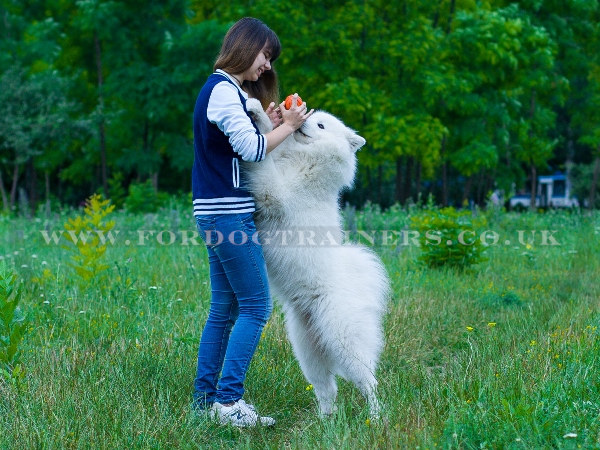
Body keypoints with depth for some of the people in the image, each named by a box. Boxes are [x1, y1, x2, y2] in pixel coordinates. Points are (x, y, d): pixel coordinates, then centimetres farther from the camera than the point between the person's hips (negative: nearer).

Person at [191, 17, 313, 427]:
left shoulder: (228, 90, 20)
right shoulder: (223, 89, -11)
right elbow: (251, 149, -16)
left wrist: (274, 126, 3)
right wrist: (289, 126, -5)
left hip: (219, 213, 10)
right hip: (227, 213, -10)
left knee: (224, 308, 11)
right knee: (255, 306, -9)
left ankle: (205, 398, 14)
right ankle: (228, 401, -9)